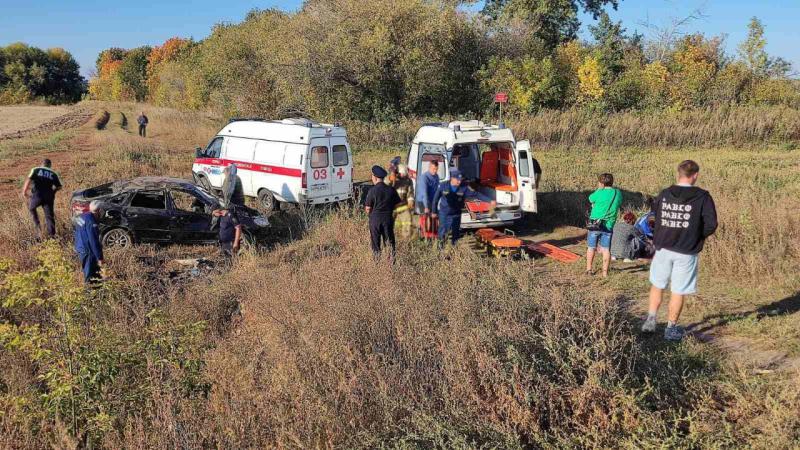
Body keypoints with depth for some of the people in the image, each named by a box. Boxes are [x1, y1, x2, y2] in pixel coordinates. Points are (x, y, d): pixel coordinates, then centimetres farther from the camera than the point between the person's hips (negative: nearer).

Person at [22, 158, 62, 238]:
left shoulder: (36, 170, 10)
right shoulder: (53, 174, 15)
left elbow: (29, 180, -6)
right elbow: (59, 187, 8)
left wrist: (24, 191, 1)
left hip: (37, 195, -1)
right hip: (48, 197, 1)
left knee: (31, 208, 26)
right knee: (49, 215, 7)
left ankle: (37, 226, 13)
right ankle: (51, 234, 4)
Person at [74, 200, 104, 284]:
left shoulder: (82, 216, 4)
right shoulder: (91, 222, -26)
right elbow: (94, 241, -25)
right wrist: (99, 257, -21)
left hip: (80, 248, 10)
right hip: (87, 251, -10)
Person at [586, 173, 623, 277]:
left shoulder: (600, 193, -14)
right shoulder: (618, 193, 0)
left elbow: (591, 199, 3)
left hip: (595, 224, -3)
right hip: (608, 225, 3)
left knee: (592, 248, 11)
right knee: (606, 249, 9)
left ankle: (589, 269, 19)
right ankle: (605, 271, 11)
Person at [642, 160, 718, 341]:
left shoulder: (664, 195, 0)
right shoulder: (702, 197, -9)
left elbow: (654, 215, 5)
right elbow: (711, 225, -10)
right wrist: (697, 237, 8)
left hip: (663, 249, 3)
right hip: (686, 253, -2)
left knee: (657, 286, 20)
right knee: (678, 292, 8)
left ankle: (651, 320, 18)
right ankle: (671, 328, 16)